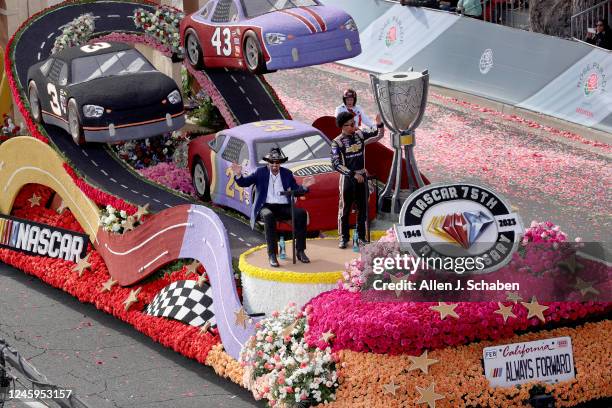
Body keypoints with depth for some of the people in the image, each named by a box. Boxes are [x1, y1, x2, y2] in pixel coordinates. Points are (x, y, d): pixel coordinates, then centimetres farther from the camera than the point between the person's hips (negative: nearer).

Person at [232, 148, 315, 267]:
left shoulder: (287, 173, 15)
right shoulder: (260, 172, 9)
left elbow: (296, 191, 10)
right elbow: (244, 183, 3)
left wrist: (304, 186, -12)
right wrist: (238, 175, -18)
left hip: (284, 207, 3)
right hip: (267, 206, -3)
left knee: (301, 213, -26)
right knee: (268, 216, -38)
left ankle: (300, 252, -22)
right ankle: (272, 255, -39)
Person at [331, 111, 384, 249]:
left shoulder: (360, 135, 2)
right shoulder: (337, 142, -12)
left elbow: (379, 135, 9)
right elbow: (336, 164, -19)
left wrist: (379, 124, -12)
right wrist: (353, 174, -24)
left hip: (362, 176, 4)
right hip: (347, 178, -4)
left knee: (363, 208, 9)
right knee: (345, 209, 2)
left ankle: (361, 237, 18)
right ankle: (343, 238, 10)